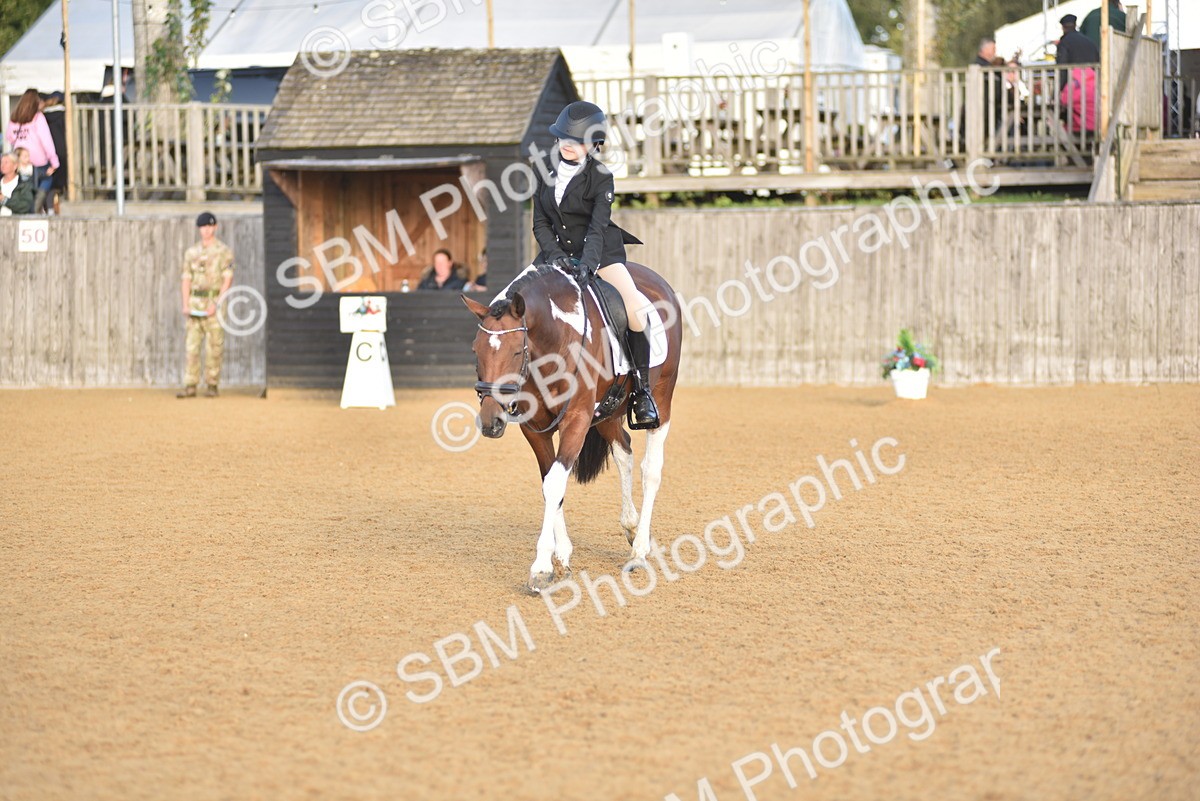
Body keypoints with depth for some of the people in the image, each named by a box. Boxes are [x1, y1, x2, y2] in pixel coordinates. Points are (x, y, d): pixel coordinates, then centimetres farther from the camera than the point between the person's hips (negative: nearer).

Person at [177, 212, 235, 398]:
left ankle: (212, 385, 4)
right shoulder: (191, 252, 12)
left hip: (215, 301, -4)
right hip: (195, 302, 4)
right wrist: (185, 305, 0)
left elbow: (228, 279, -7)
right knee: (192, 345, -1)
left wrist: (216, 304, -16)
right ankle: (190, 386, -2)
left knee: (214, 346, -3)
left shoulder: (224, 251, -1)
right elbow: (186, 280, 12)